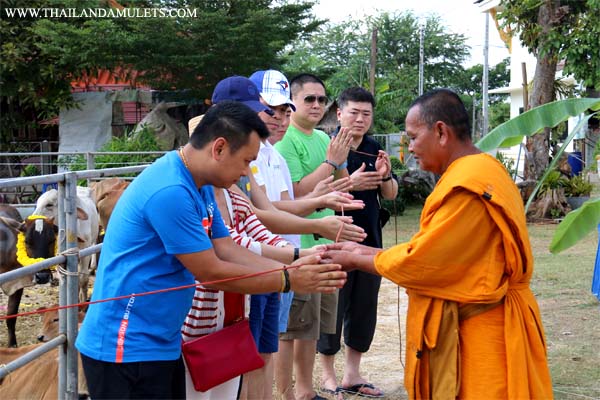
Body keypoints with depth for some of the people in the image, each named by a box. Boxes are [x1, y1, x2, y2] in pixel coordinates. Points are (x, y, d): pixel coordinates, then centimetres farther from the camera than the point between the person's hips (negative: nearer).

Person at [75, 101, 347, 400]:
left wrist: (292, 268, -6)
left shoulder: (199, 187, 8)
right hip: (127, 348, -10)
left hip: (160, 343, 10)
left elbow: (227, 250, 6)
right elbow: (211, 273, -19)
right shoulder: (171, 192, -24)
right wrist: (289, 281, -11)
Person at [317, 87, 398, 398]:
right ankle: (327, 375, 17)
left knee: (364, 309, 10)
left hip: (369, 242, 6)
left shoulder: (374, 149, 9)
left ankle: (352, 375, 22)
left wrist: (385, 176, -8)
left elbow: (391, 194, 13)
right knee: (331, 309, 2)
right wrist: (349, 184, -26)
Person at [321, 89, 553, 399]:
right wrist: (364, 251, 10)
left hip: (479, 337, -10)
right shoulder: (479, 173, 13)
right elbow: (432, 249, 13)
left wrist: (355, 261, -2)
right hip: (474, 328, 10)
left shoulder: (468, 184, -20)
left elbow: (420, 262, -17)